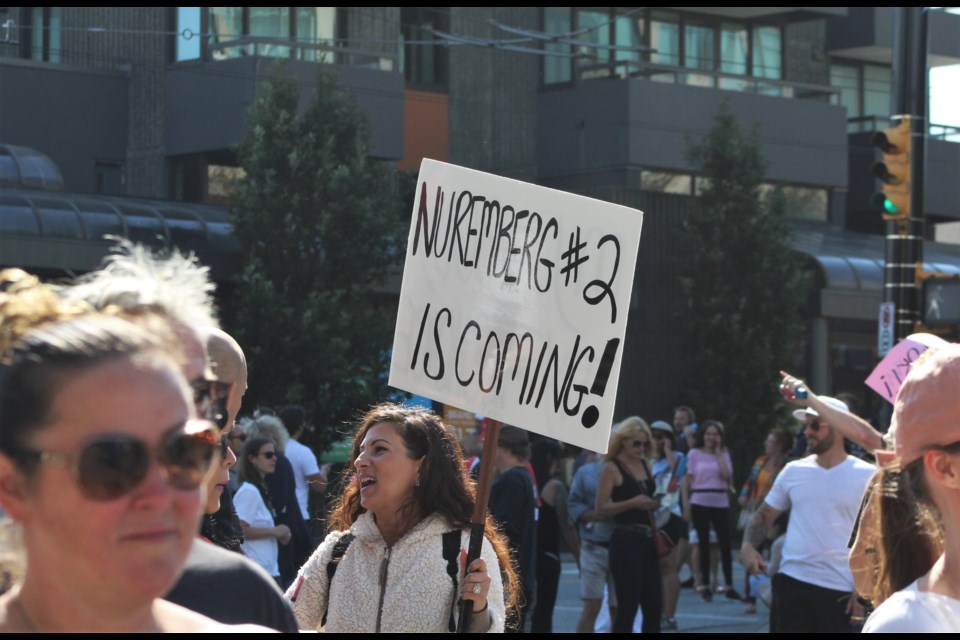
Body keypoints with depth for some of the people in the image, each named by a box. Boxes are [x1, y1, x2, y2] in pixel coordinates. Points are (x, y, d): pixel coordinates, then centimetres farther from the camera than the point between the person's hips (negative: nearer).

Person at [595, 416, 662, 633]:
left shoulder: (645, 465, 14)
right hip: (625, 540, -7)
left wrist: (656, 502, 10)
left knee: (654, 605, 7)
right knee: (628, 606, -6)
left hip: (648, 540, 7)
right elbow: (601, 508, -13)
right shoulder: (612, 468, -5)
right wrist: (632, 503, -21)